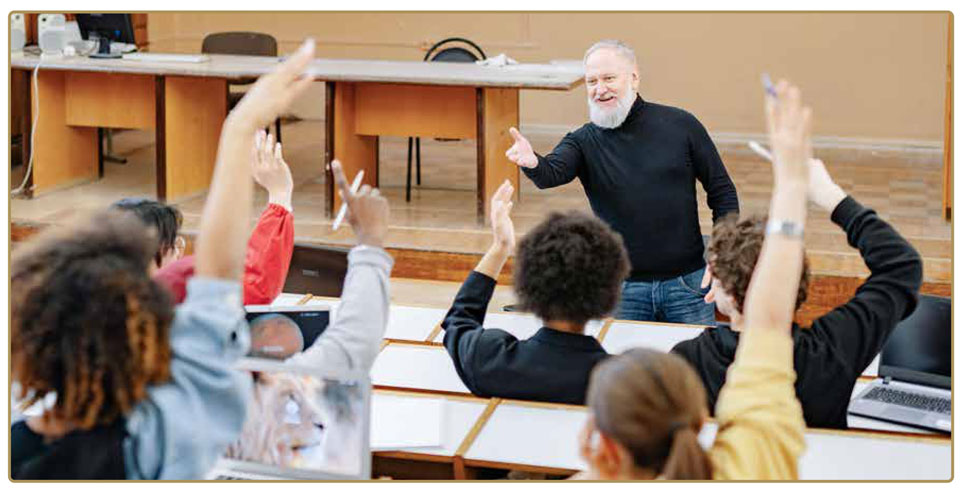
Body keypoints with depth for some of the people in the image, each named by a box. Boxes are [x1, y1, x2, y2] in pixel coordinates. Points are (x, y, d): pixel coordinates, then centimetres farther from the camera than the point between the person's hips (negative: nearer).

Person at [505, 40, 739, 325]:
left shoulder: (681, 125, 0)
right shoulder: (584, 141, -1)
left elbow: (722, 192, 4)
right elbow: (551, 174, -22)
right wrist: (532, 163, -45)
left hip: (688, 282, 0)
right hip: (622, 290, 0)